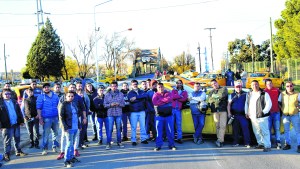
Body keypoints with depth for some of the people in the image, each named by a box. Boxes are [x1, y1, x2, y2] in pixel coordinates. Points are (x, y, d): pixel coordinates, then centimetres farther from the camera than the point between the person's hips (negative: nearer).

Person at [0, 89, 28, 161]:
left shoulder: (14, 102, 10)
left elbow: (19, 111, 13)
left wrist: (21, 121, 9)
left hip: (16, 124, 5)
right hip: (7, 126, -5)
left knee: (17, 139, 15)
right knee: (7, 141, 3)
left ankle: (18, 151, 28)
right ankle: (7, 155, 12)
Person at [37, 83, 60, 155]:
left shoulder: (55, 96, 10)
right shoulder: (41, 97, -2)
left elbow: (59, 105, 18)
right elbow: (38, 108, -5)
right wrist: (40, 118, -11)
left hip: (55, 117, 5)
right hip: (46, 118, -4)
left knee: (56, 133, 11)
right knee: (46, 134, -3)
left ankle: (54, 146, 24)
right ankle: (45, 149, 5)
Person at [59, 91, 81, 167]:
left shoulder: (74, 105, 13)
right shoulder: (63, 105, -9)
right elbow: (61, 117, -12)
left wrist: (79, 125, 17)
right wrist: (65, 127, -19)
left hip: (75, 127, 7)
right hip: (68, 128, -7)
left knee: (72, 143, 15)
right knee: (69, 144, -8)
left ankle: (71, 157, 26)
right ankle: (66, 161, -3)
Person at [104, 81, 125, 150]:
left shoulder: (121, 94, 6)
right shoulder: (107, 95, 4)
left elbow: (123, 104, 5)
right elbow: (105, 105, 2)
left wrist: (118, 104, -14)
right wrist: (110, 105, -15)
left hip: (118, 114, 1)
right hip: (110, 114, -1)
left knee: (118, 128, 8)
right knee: (110, 129, -5)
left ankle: (119, 142, 19)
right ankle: (108, 143, -2)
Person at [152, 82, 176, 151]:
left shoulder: (168, 93, 6)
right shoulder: (155, 95, 3)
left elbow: (169, 99, -17)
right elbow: (155, 102, -18)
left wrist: (160, 99, -9)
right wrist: (165, 101, -15)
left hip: (168, 115, 1)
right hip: (159, 115, -1)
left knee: (170, 130, 3)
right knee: (159, 131, 0)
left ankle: (171, 145, 12)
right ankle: (158, 145, 7)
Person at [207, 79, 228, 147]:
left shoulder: (224, 89, 13)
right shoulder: (211, 91, 21)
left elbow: (224, 95, -8)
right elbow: (209, 99, 4)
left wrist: (215, 96, -4)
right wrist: (216, 100, -12)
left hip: (223, 110, -3)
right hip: (215, 110, 3)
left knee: (223, 125, -13)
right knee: (217, 126, -2)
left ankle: (220, 140, -19)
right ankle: (220, 141, 1)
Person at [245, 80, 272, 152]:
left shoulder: (264, 94, -4)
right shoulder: (249, 94, 14)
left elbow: (269, 104, -6)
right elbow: (246, 104, 23)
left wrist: (263, 112, -12)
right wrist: (246, 113, 15)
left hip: (261, 117, -6)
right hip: (253, 117, 6)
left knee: (264, 131, -7)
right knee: (256, 132, 13)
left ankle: (267, 146, -4)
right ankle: (261, 144, 26)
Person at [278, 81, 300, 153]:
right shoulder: (282, 94, 3)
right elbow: (279, 103, 9)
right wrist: (282, 109, 3)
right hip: (285, 115, 3)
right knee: (286, 130, 11)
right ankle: (287, 144, 22)